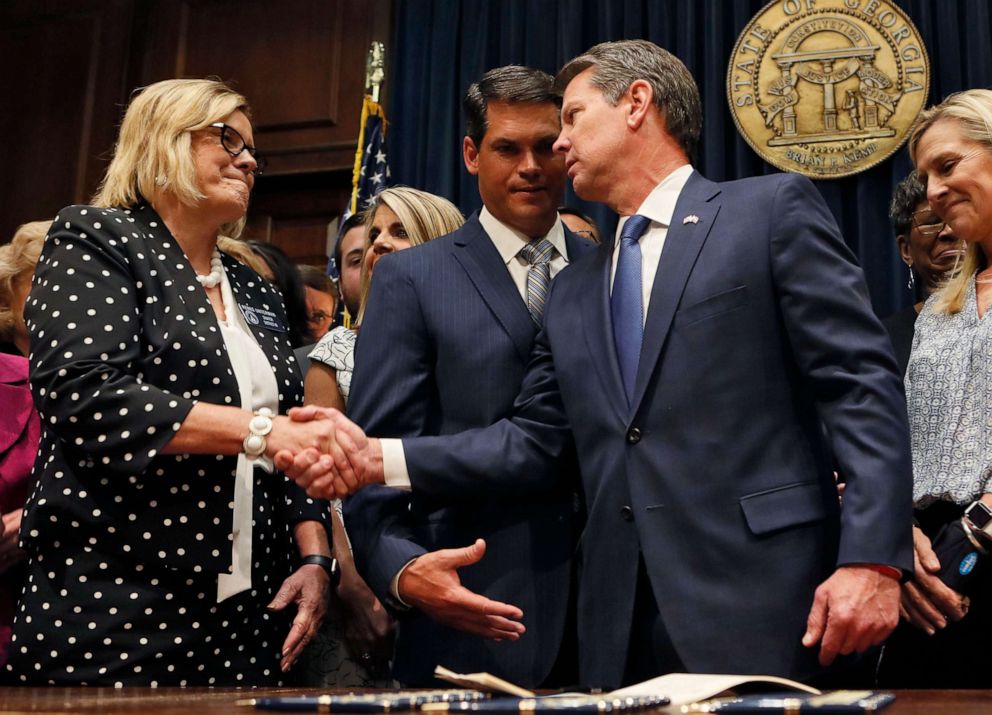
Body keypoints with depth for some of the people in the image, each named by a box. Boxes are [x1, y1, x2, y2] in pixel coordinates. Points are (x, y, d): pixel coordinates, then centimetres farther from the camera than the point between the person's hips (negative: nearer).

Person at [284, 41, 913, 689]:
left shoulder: (774, 211, 1)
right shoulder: (573, 293, 18)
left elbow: (863, 385, -5)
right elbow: (533, 440, 12)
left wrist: (873, 559, -15)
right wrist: (378, 458, 1)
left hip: (757, 607, -5)